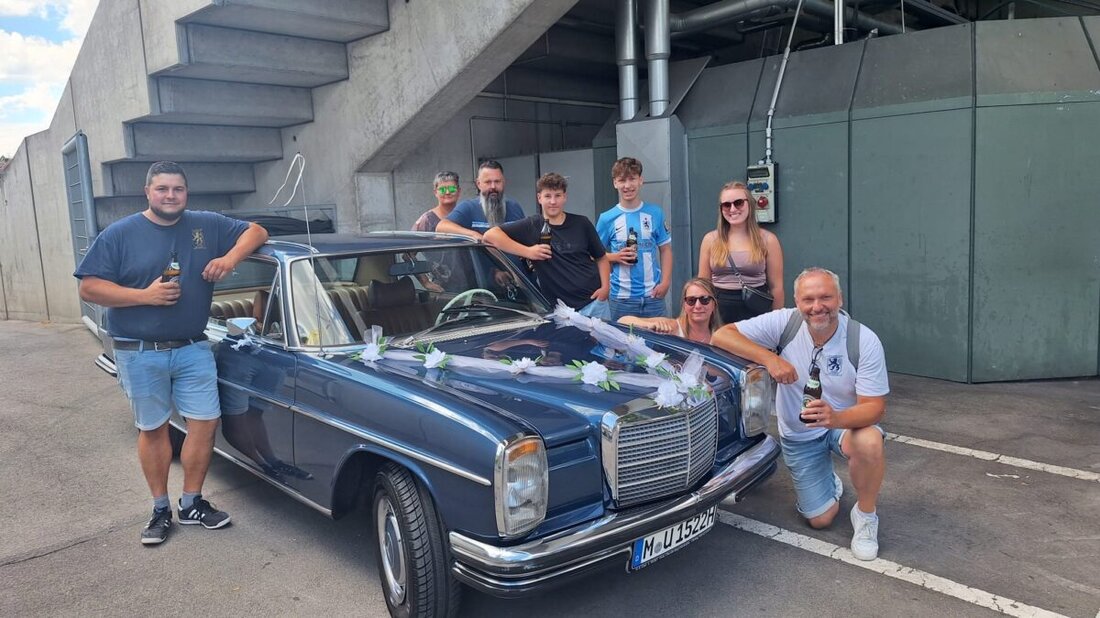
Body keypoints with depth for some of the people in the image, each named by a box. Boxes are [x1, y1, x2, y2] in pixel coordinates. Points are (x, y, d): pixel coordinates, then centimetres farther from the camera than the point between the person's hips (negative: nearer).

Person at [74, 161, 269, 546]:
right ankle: (161, 509, 22)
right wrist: (144, 295, -19)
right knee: (152, 429, 9)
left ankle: (191, 504, 19)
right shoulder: (120, 234, -4)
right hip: (140, 353, -2)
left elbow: (256, 231, 6)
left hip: (193, 349, 2)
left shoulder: (207, 226, 3)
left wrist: (231, 257, -14)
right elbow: (89, 288, -7)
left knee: (205, 423, 1)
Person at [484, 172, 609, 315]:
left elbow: (601, 259, 13)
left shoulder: (581, 223, 7)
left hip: (593, 301, 2)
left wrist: (605, 287, -5)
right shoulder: (532, 226, 0)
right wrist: (527, 251, -16)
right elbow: (490, 235, -10)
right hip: (560, 309, -2)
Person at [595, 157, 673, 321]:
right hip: (621, 297, -1)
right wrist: (616, 257, -12)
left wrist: (665, 282, -2)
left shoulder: (655, 213, 3)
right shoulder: (607, 218, 1)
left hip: (653, 295, 1)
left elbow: (665, 249, 8)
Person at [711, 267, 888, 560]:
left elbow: (874, 407, -24)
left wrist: (834, 418, -46)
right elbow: (721, 336, -25)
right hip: (798, 435, 1)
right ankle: (829, 481, 40)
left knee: (869, 443, -37)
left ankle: (865, 514, -8)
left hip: (846, 423, -1)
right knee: (820, 519, 2)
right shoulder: (783, 322, -20)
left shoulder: (864, 341, -22)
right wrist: (769, 358, -39)